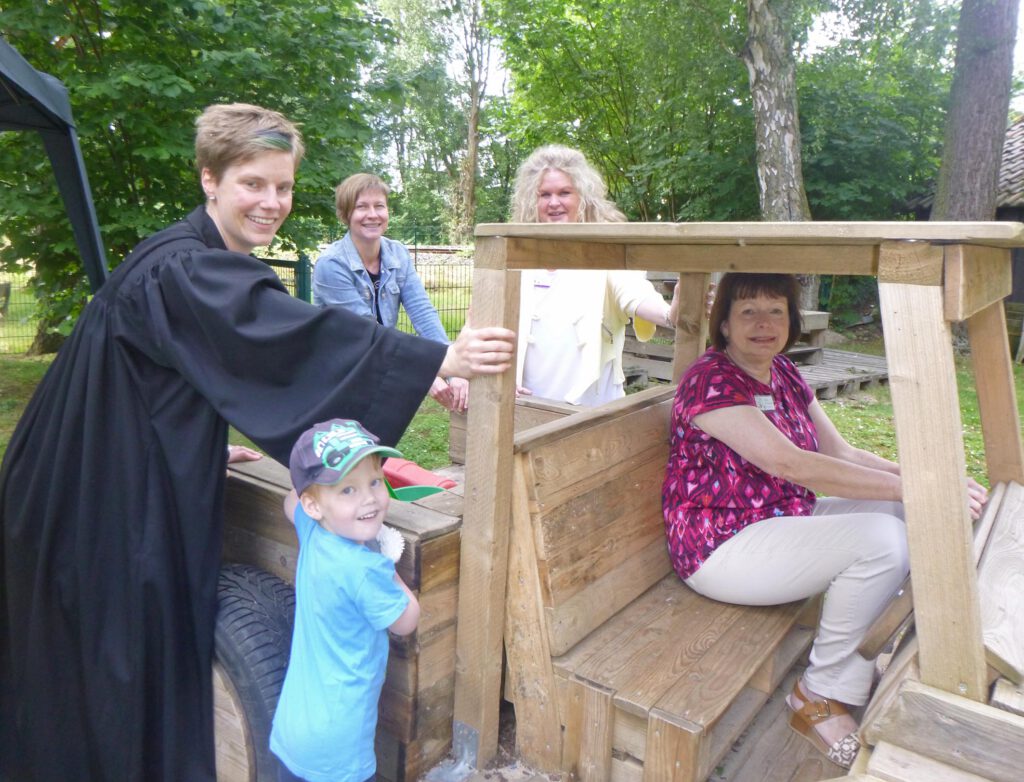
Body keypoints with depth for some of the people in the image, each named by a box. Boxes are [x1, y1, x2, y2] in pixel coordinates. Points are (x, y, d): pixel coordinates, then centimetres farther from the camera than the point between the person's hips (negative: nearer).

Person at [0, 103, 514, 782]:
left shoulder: (210, 264, 9)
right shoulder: (181, 270, -24)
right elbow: (303, 336, -38)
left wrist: (204, 450, 19)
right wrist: (442, 360, -43)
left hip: (148, 477, 9)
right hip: (112, 502, -9)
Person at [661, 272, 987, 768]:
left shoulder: (784, 374, 9)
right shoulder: (711, 380, -19)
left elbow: (842, 454, 8)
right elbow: (792, 465, -28)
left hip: (781, 521, 9)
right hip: (720, 548, -9)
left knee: (902, 513, 1)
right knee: (881, 539, -21)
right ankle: (818, 696, -2)